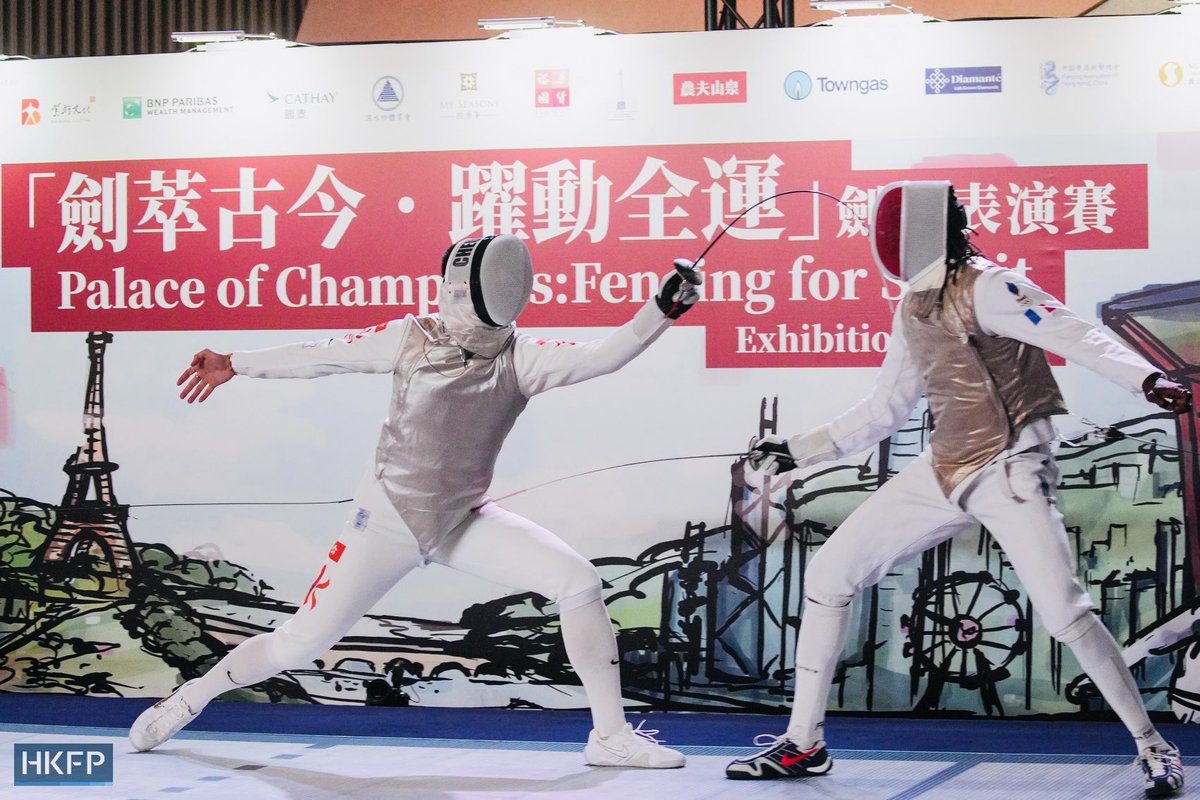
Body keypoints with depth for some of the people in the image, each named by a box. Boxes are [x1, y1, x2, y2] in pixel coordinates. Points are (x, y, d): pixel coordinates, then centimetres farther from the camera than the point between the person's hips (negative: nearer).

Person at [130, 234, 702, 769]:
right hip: (386, 521, -2)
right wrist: (234, 364, 5)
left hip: (464, 522, 2)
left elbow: (603, 356, -26)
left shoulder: (520, 356, -11)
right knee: (299, 647, 0)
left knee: (579, 583, -20)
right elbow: (323, 356, 0)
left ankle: (610, 735, -11)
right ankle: (192, 696, 28)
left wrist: (661, 310, -41)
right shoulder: (410, 338, -12)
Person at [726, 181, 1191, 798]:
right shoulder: (913, 306, 9)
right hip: (945, 470, 8)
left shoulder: (986, 288, -15)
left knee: (1064, 611, -22)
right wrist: (798, 451, 14)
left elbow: (1074, 337, -29)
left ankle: (1152, 747, -2)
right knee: (829, 574, 3)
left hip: (1009, 468, -8)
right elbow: (886, 410, 18)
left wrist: (1148, 379, -47)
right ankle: (804, 744, 14)